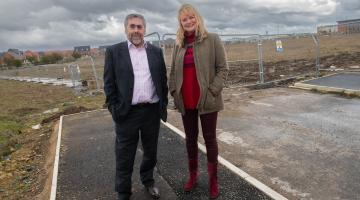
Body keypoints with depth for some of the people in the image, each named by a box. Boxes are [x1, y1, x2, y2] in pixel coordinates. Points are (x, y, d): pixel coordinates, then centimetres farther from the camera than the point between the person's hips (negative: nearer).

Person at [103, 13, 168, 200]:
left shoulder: (156, 51, 8)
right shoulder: (114, 51, 0)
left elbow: (163, 80, 10)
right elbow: (109, 84, -2)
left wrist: (163, 104, 5)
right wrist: (114, 109, -7)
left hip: (152, 111, 3)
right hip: (127, 113, -3)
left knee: (151, 151, 18)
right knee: (124, 156, 8)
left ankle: (148, 180, 41)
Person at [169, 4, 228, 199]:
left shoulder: (212, 39, -3)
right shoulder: (179, 44, 8)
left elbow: (223, 68, -6)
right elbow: (173, 71, 14)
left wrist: (212, 91, -14)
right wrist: (174, 91, 2)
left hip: (206, 100, -4)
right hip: (185, 101, 4)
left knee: (209, 139, 8)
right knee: (190, 138, 15)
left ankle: (213, 179, 24)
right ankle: (192, 174, 33)